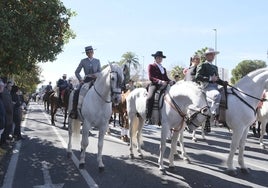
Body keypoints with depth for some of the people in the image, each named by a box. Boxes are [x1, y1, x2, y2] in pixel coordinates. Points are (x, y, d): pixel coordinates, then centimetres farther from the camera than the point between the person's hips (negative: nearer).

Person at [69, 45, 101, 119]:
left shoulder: (97, 61, 10)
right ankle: (74, 110, -17)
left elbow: (100, 71, 6)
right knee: (77, 92, -22)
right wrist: (80, 79, -5)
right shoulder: (83, 61, 8)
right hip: (86, 80, 0)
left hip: (95, 80, 0)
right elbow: (77, 72, 9)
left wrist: (96, 74, -16)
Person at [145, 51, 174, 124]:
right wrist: (160, 81, -20)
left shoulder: (163, 68, 30)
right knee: (150, 97, -33)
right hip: (154, 85, -6)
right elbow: (151, 77, -4)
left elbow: (166, 78, 20)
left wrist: (170, 81, -4)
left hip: (163, 85, 6)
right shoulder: (151, 66, 10)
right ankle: (148, 118, -32)